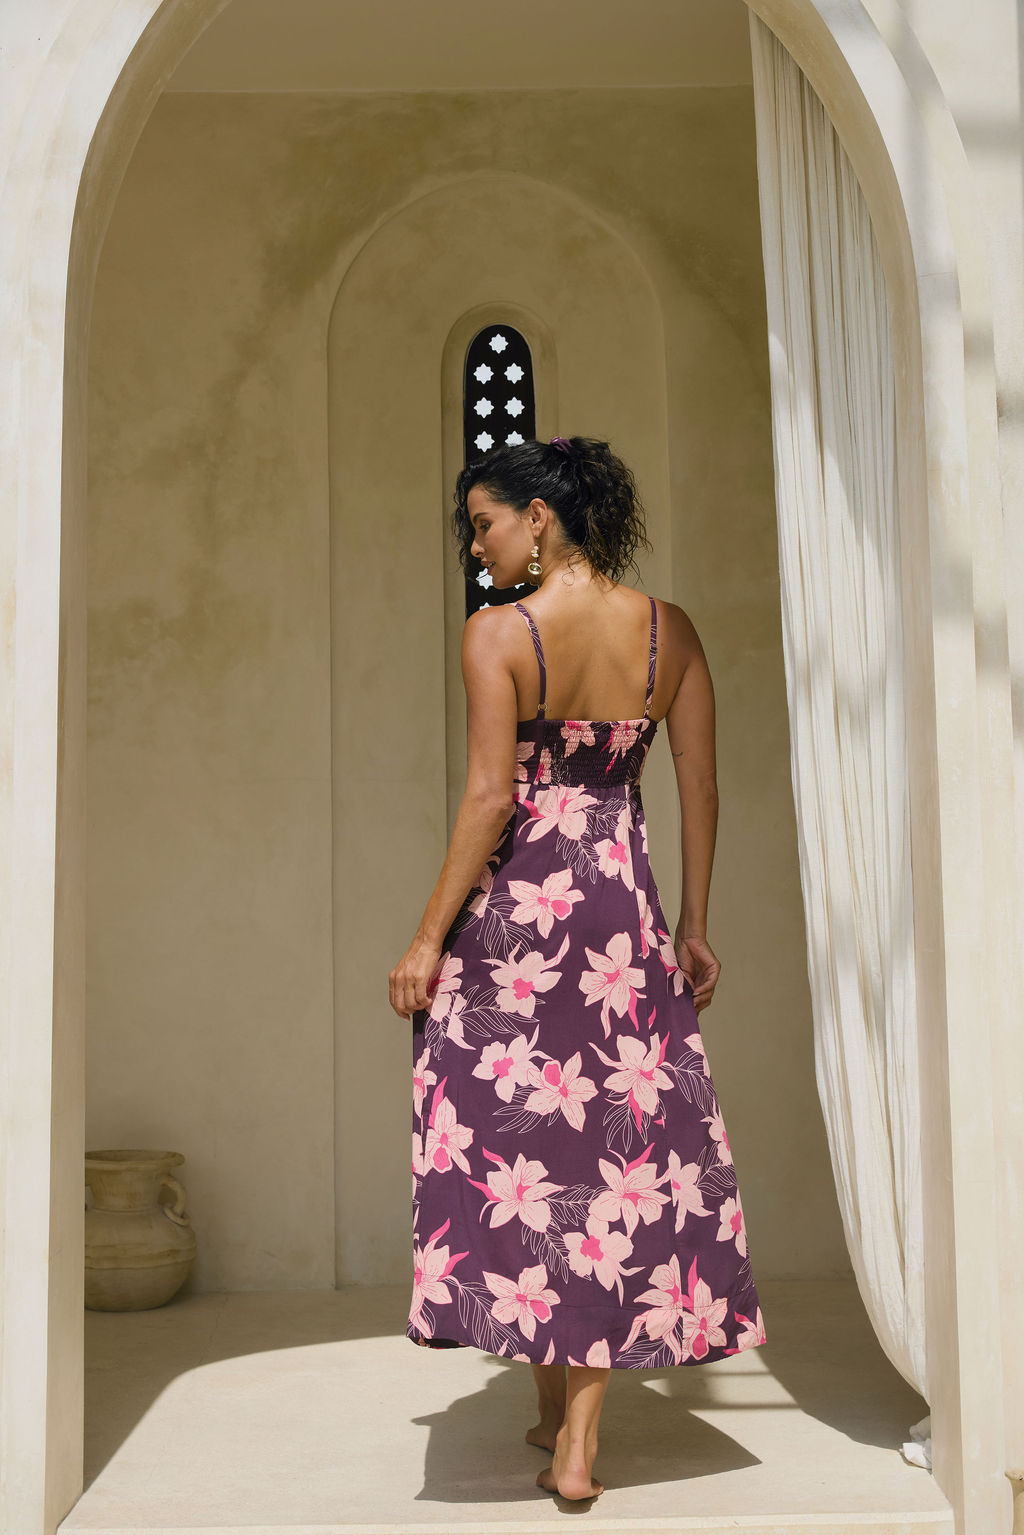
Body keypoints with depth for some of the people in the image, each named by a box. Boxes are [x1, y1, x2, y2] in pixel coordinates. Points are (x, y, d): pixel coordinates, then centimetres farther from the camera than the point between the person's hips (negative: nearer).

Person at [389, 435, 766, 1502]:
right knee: (620, 1151, 8)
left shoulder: (496, 633, -10)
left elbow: (489, 799, -14)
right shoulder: (670, 631, 3)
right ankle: (578, 1441, 9)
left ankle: (551, 1404, 21)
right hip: (624, 909, 4)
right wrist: (693, 927, 14)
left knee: (512, 1146, 11)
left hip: (515, 902, -3)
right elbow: (699, 791, 5)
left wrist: (429, 938, -7)